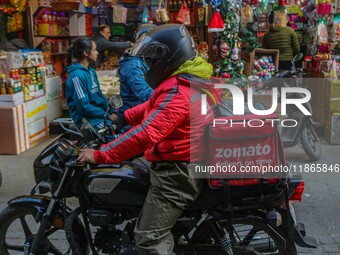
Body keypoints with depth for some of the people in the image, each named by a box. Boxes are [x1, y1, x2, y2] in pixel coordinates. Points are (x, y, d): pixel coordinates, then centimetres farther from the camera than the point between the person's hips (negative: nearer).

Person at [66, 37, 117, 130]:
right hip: (86, 119, -8)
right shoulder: (77, 75, -15)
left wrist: (112, 112, 2)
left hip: (99, 113, 8)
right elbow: (84, 106, -18)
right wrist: (107, 116, -14)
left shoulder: (91, 72, 12)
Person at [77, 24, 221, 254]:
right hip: (191, 164, 11)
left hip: (178, 172, -11)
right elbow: (152, 107, 21)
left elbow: (145, 134, -33)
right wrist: (121, 118, 17)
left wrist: (100, 155, -29)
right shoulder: (191, 80, 10)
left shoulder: (178, 92, -24)